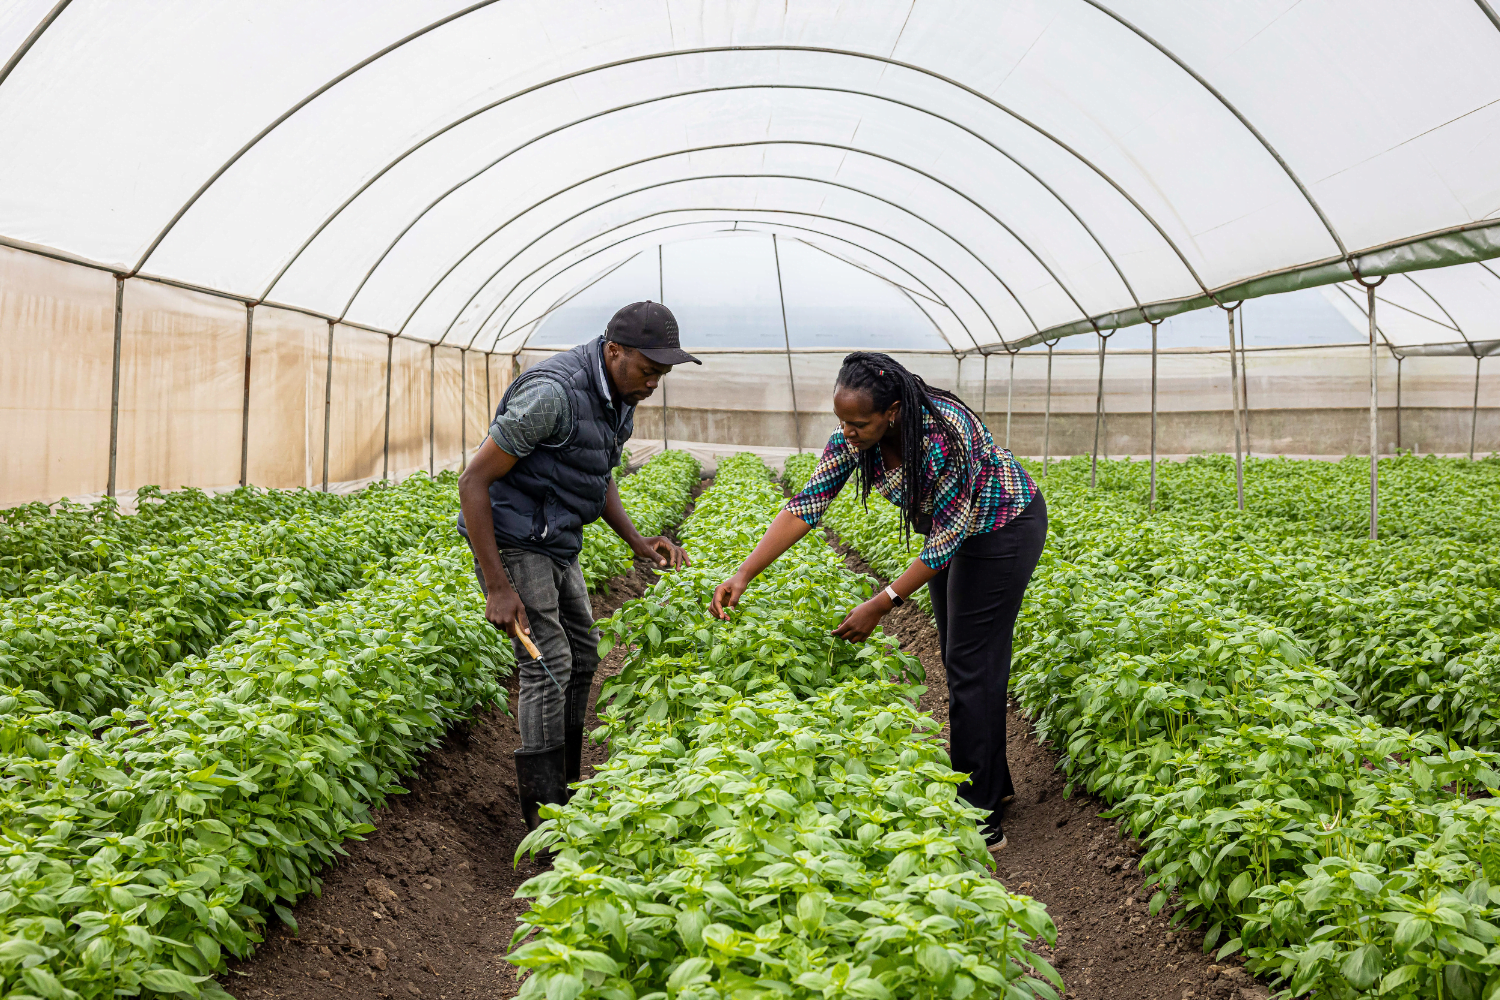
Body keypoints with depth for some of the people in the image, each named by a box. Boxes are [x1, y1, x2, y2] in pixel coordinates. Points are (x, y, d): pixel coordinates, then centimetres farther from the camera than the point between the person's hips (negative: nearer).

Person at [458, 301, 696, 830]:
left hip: (555, 540, 9)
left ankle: (568, 786, 27)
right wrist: (498, 588, -25)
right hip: (511, 537, -9)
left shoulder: (620, 396, 3)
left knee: (581, 655, 14)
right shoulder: (554, 393, -27)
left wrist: (637, 540, 1)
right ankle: (545, 812, -4)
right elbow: (473, 481, -24)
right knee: (549, 664, -12)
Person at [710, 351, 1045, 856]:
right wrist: (743, 574, -22)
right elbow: (805, 506, -15)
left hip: (1003, 527, -8)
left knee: (972, 666, -8)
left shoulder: (946, 435, -38)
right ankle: (993, 783, 32)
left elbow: (946, 540, -30)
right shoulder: (854, 436, -17)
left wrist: (880, 605, -29)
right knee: (958, 658, 15)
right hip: (947, 529, 8)